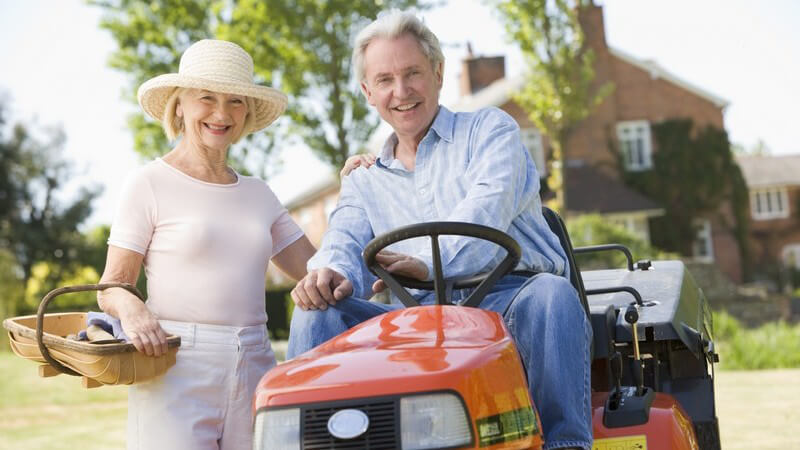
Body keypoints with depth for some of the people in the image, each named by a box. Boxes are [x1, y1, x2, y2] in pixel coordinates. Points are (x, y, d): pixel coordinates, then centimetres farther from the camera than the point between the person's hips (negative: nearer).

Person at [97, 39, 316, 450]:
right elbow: (111, 287, -2)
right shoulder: (150, 184, 1)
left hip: (254, 371, 4)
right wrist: (131, 308, -24)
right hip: (175, 373, -4)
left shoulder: (258, 195, 16)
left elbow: (316, 271, 12)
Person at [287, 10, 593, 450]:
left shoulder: (489, 129, 12)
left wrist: (427, 261, -28)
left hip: (509, 303, -3)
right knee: (318, 314, -17)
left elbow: (488, 208, -8)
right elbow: (345, 243, 5)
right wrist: (331, 273, -23)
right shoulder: (364, 182, 24)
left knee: (549, 293, -36)